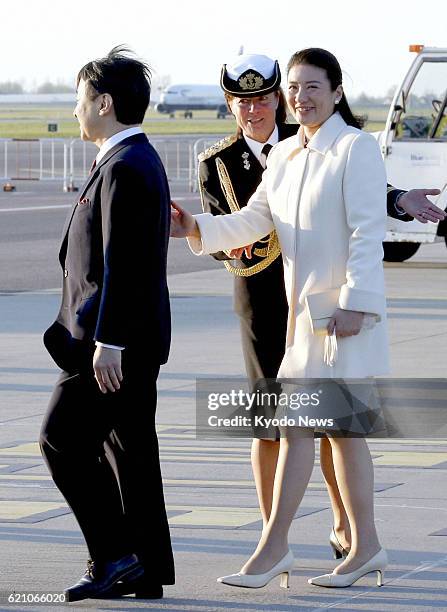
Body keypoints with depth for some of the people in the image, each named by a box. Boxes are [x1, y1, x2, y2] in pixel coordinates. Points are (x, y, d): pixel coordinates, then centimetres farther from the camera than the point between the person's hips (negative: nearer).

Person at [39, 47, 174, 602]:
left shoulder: (124, 168, -17)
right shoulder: (139, 161, 16)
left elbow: (122, 262, -22)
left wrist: (107, 342, -23)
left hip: (114, 341, -10)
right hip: (134, 338, 10)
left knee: (63, 441, -6)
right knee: (129, 448, 11)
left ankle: (113, 554, -5)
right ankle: (146, 571, 13)